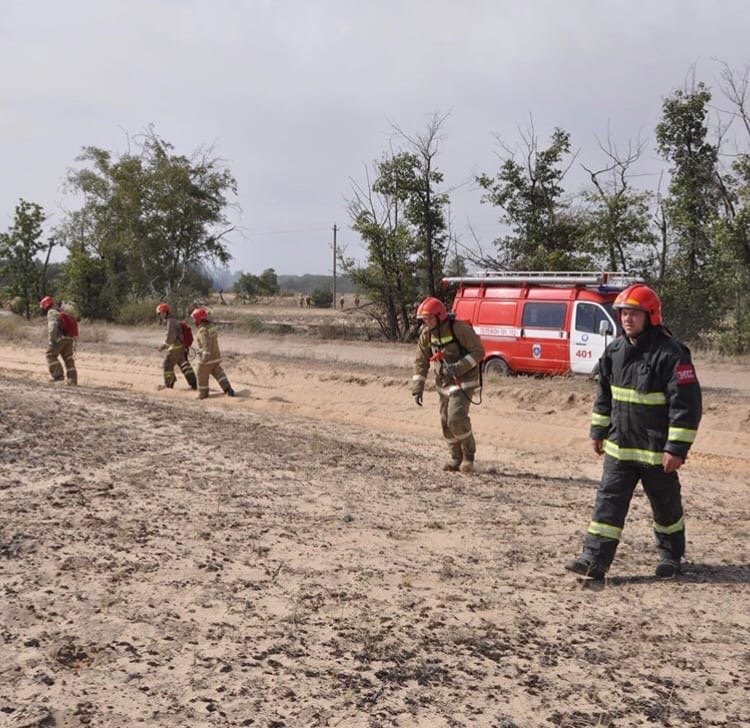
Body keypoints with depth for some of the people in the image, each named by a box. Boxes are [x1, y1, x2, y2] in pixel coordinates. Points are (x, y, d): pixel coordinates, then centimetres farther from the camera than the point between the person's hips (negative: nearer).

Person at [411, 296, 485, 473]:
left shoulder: (459, 329, -19)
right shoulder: (426, 334, 1)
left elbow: (478, 351, -16)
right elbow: (421, 361, 6)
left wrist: (459, 367, -26)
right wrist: (417, 388, -1)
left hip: (464, 381, -7)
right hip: (444, 382, 7)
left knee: (456, 418, -18)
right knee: (446, 422, 5)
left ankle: (469, 456, 0)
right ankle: (457, 458, 18)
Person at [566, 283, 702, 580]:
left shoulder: (671, 354, -18)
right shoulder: (614, 351, 3)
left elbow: (687, 404, -18)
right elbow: (604, 394, 16)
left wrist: (677, 448, -20)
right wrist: (598, 431, 16)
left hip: (657, 451, -5)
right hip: (619, 447, 5)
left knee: (665, 505, 13)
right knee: (608, 500, -1)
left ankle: (671, 556, 34)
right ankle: (594, 560, -2)